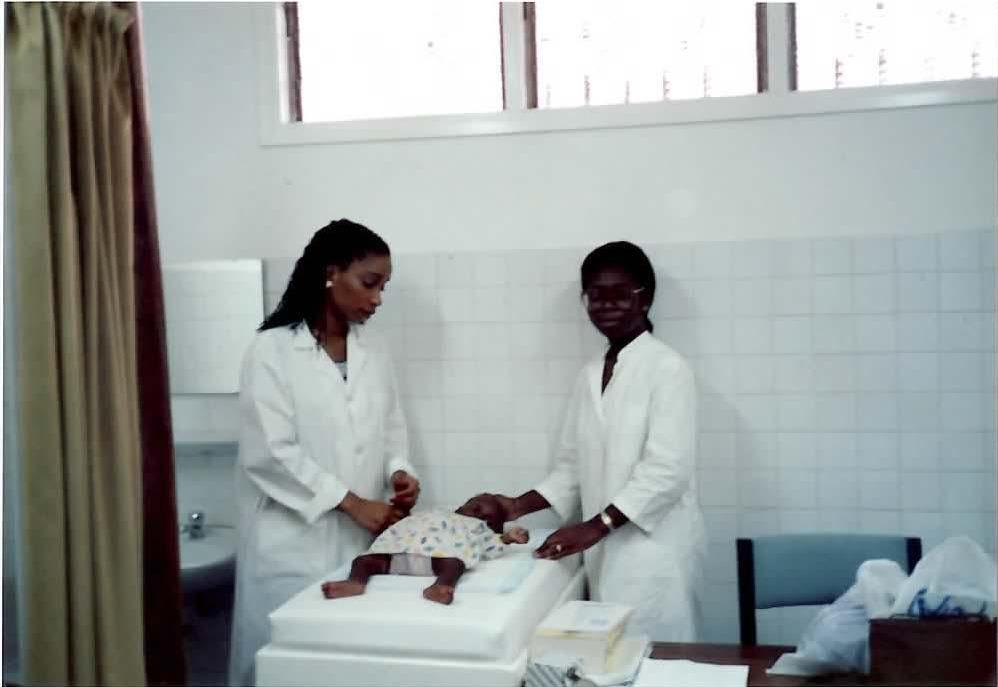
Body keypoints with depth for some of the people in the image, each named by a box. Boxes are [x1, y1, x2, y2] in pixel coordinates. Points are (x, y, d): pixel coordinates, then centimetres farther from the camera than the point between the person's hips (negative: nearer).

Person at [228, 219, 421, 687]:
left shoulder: (373, 350, 9)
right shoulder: (272, 350, -9)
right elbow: (270, 453, -14)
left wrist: (398, 470, -5)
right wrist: (351, 502, -15)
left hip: (360, 537, 5)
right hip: (294, 539, -5)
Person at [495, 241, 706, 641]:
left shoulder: (667, 369, -9)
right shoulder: (590, 375, 13)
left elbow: (667, 471, -17)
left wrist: (594, 527, -21)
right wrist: (520, 506, 1)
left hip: (655, 552, -6)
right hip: (605, 551, 6)